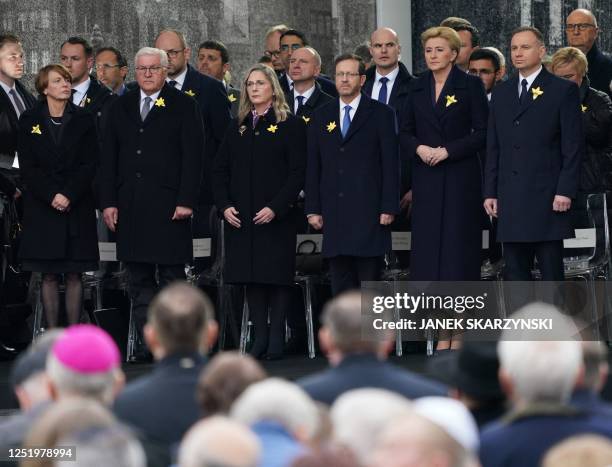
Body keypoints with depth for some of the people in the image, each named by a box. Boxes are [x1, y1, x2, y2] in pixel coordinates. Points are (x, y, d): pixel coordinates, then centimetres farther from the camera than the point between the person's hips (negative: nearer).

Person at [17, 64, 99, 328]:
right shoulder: (29, 121, 3)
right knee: (49, 276, 1)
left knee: (74, 275, 0)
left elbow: (89, 165, 0)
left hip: (77, 207, 0)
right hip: (42, 207, 0)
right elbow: (27, 167, -2)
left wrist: (69, 196, -13)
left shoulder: (83, 121, 5)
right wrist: (52, 196, -13)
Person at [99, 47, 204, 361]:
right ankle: (147, 343, 8)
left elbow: (192, 156, -4)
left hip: (168, 205, -4)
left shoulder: (183, 106, 2)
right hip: (130, 205, 4)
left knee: (172, 276, -2)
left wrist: (186, 201, -11)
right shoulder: (122, 107, 14)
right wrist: (108, 201, 4)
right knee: (139, 279, 4)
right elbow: (109, 158, 12)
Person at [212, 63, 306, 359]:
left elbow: (298, 172, -7)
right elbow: (220, 171, 14)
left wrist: (275, 208, -15)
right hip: (241, 218, 4)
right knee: (251, 278, 3)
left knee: (277, 275, -4)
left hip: (276, 217, -4)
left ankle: (276, 337, 1)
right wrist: (224, 206, -1)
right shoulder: (237, 128, 15)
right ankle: (260, 337, 7)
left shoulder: (290, 126, 0)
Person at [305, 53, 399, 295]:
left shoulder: (381, 114, 3)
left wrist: (389, 208, -8)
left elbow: (390, 164, -1)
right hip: (334, 216, 4)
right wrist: (313, 209, 5)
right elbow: (313, 167, 12)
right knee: (341, 283, 5)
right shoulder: (321, 116, 14)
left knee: (370, 280, -4)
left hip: (369, 212, -4)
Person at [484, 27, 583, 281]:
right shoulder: (501, 92, 15)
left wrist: (565, 191, -12)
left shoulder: (563, 90, 0)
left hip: (547, 199, -5)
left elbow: (573, 146, -4)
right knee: (515, 271, 6)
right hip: (510, 200, 5)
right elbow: (493, 147, 15)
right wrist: (490, 192, 8)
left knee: (551, 270, -3)